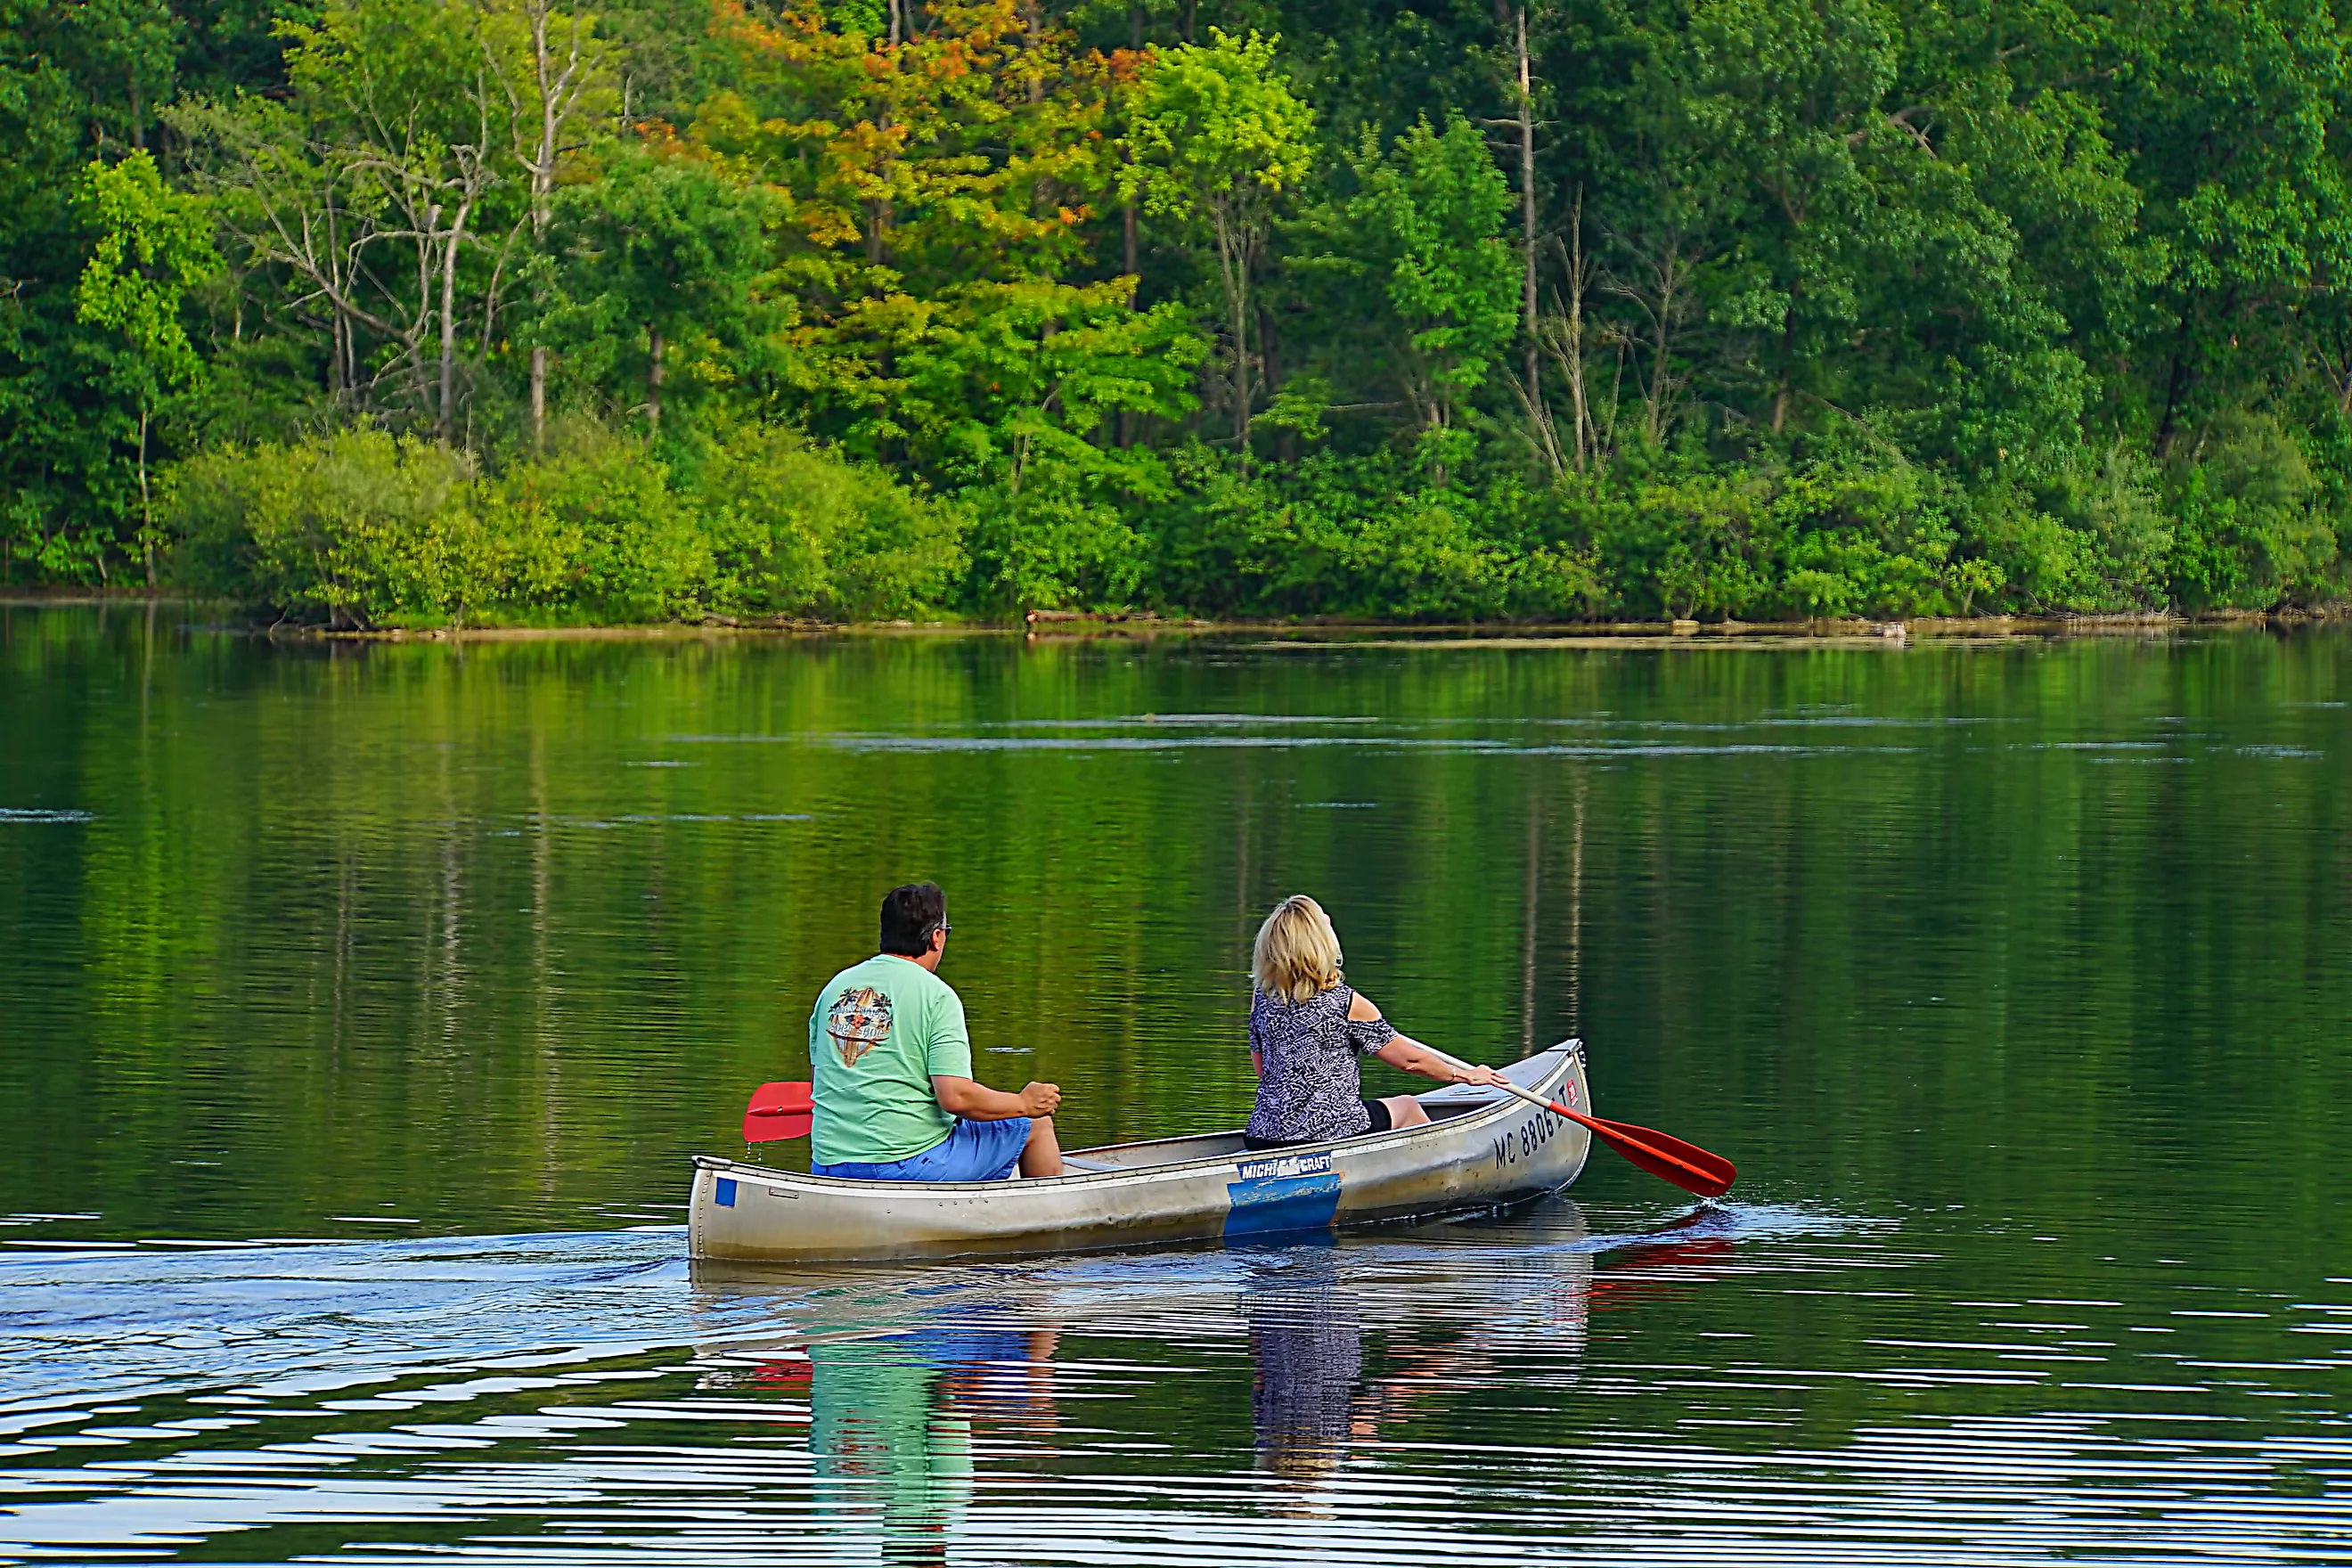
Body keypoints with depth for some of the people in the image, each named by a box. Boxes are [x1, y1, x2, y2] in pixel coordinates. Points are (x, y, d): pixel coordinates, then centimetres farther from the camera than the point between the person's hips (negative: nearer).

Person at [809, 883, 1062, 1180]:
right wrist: (1024, 1104, -1)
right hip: (910, 1165, -7)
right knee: (1037, 1124, 12)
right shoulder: (936, 995, -11)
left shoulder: (835, 987, 8)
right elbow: (956, 1097, -17)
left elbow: (818, 1078, 16)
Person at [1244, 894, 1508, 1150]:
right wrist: (1468, 1075, 11)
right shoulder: (1347, 1003, -15)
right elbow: (1410, 1060, -5)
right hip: (1332, 1133, -5)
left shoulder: (1261, 999, -2)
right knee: (1407, 1106, 25)